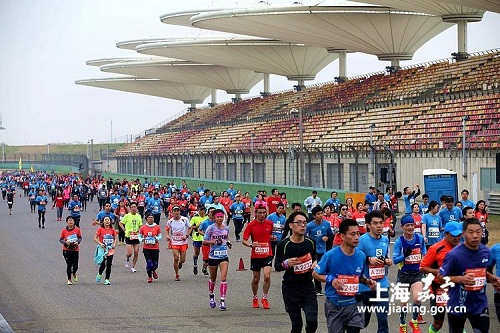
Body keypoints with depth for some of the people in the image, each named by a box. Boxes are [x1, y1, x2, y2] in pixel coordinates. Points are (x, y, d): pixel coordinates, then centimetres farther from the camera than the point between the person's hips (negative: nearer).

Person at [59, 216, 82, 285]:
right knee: (69, 265, 1)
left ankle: (74, 273, 34)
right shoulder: (64, 230, -5)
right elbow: (60, 239, 1)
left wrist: (77, 242, -12)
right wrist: (65, 242, -18)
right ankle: (69, 279, 17)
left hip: (75, 249, 1)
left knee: (75, 266, -2)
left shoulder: (77, 229, -3)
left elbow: (80, 237, 7)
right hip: (67, 250, -1)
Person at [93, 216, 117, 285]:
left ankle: (107, 279, 10)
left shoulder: (112, 230, 5)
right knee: (103, 264, -6)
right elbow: (95, 238, -4)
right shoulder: (100, 229, -5)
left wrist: (114, 244, -2)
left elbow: (115, 239, 17)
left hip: (110, 250, 3)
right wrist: (100, 243, -18)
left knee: (109, 265, 1)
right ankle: (99, 275, 25)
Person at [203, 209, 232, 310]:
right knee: (213, 278, 15)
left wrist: (227, 242, 2)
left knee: (223, 278, -12)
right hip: (213, 256, -2)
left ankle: (222, 300, -13)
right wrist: (215, 242, -20)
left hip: (224, 256, 2)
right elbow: (204, 241, -7)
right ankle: (211, 295, 42)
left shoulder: (226, 228, 4)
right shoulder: (211, 228, -7)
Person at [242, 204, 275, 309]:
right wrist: (251, 244, -29)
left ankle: (264, 298, 2)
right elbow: (244, 240, -9)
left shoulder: (270, 223, 2)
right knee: (256, 279, 9)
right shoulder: (251, 225, -7)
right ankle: (255, 298, 31)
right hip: (255, 256, -1)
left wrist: (272, 237, -1)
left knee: (267, 276, -16)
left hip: (267, 254, 1)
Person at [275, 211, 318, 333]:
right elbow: (277, 266, 0)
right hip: (290, 288, -2)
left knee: (312, 321, -10)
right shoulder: (283, 245, -8)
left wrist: (315, 264, -1)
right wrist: (286, 264, -21)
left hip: (308, 286, 3)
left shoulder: (310, 243, 3)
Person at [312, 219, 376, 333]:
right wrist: (330, 279, -21)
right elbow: (315, 274, -4)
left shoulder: (361, 256, -1)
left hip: (354, 304, 3)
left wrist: (367, 281, -5)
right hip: (335, 305, -3)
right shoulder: (331, 255, -15)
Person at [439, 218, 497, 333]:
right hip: (458, 305, -3)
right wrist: (460, 278, -25)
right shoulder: (454, 254, -20)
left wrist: (490, 277, -5)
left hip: (480, 304, 3)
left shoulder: (486, 251, -2)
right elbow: (440, 276, -11)